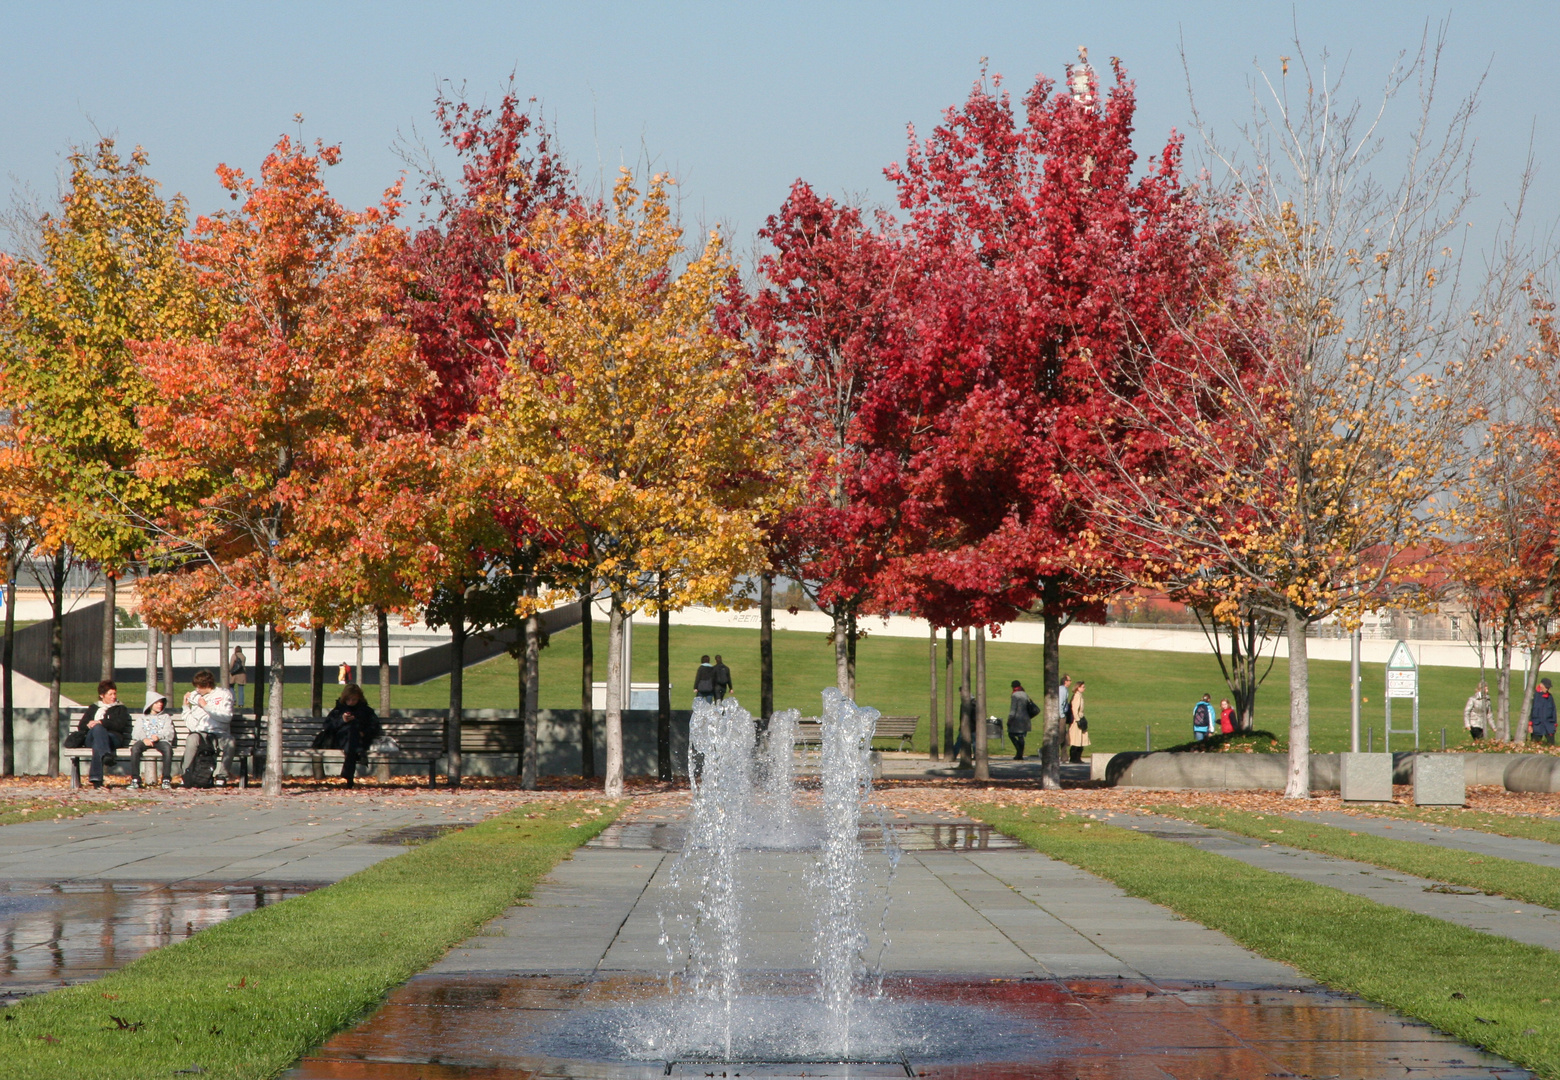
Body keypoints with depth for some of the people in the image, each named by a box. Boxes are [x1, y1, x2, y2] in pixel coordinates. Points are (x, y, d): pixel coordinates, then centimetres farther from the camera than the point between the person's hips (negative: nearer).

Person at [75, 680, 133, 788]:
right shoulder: (93, 708, 31)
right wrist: (89, 725, -3)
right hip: (91, 738, 1)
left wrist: (101, 723, -9)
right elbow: (81, 727, 21)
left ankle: (95, 778, -59)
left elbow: (120, 725, 4)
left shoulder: (120, 709, 24)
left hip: (114, 738, -1)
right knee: (97, 728, -39)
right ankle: (106, 755, -66)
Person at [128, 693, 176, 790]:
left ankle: (166, 779, -35)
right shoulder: (141, 718, 27)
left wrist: (159, 736, -12)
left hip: (161, 741, 0)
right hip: (145, 741, 0)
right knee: (135, 748, -34)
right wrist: (144, 739, -13)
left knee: (167, 748, -36)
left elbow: (170, 733, 9)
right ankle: (135, 779, -34)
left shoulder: (166, 717, 27)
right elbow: (136, 733, 10)